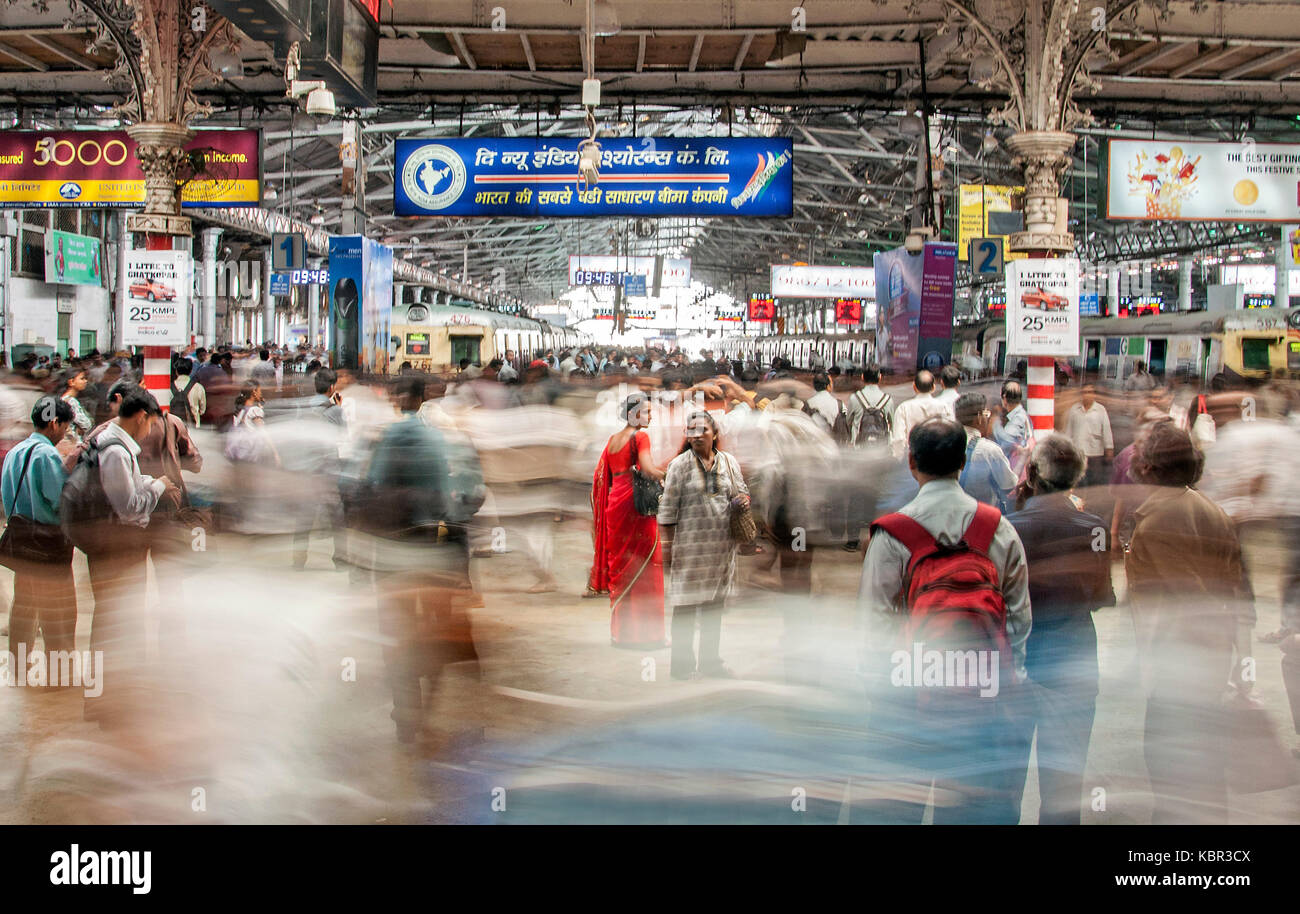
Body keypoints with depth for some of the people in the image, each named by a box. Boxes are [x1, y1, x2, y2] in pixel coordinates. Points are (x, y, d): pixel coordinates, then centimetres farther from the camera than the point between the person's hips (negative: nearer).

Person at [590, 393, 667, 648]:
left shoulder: (613, 439, 14)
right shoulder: (640, 437, -8)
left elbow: (601, 474, 17)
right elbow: (647, 468, -21)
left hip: (614, 503, 8)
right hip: (637, 503, -7)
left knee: (620, 566, 12)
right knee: (643, 566, -2)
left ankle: (620, 632, 15)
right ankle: (643, 633, -1)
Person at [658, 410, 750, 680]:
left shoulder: (728, 462, 9)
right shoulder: (679, 465, -3)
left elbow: (741, 492, 20)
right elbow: (668, 507, -4)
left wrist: (743, 500, -5)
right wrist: (666, 544, -9)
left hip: (721, 544, 4)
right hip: (690, 544, -4)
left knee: (715, 602, 12)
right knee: (686, 604, -2)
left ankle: (710, 660, 23)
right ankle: (682, 663, 7)